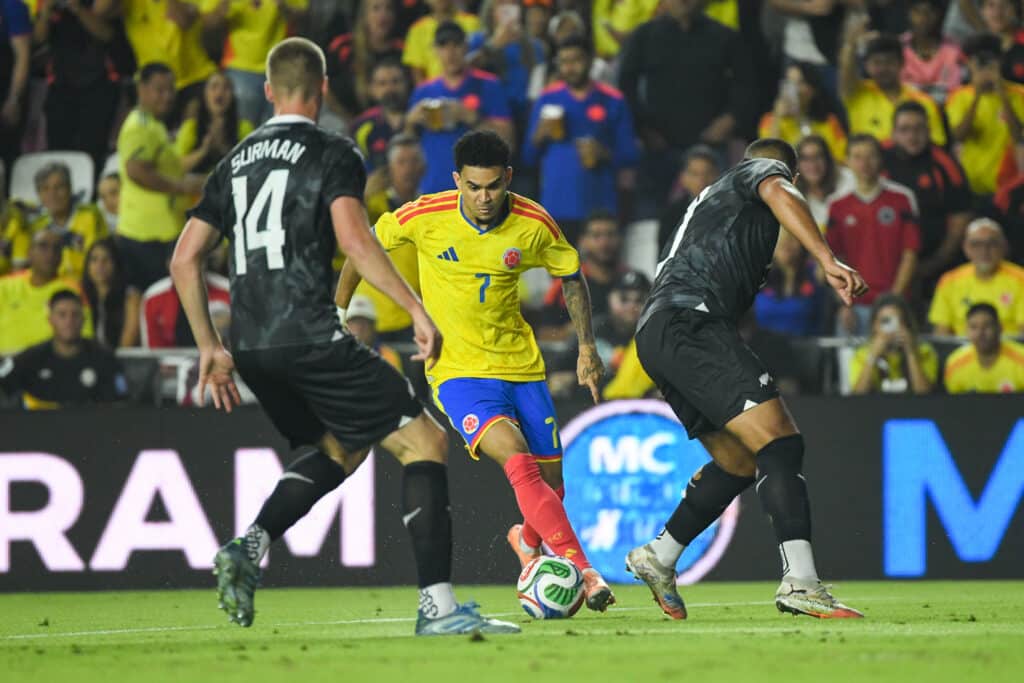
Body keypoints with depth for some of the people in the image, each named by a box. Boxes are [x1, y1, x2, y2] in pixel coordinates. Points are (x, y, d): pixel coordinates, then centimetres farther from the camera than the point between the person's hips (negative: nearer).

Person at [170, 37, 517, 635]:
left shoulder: (236, 163, 18)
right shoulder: (334, 154, -1)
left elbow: (185, 260, 17)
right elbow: (354, 238, -18)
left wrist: (210, 348, 23)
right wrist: (416, 308, -17)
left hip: (251, 347, 7)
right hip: (310, 335, -7)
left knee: (339, 448, 27)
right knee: (424, 441, -1)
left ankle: (250, 547, 7)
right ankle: (437, 604, -12)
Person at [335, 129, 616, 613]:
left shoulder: (533, 224, -9)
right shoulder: (423, 218, -14)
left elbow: (572, 277, 9)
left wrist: (587, 347, 4)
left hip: (520, 364, 3)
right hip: (457, 369, -3)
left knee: (551, 483, 4)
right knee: (517, 459, -26)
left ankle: (528, 542, 40)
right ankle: (582, 571, -29)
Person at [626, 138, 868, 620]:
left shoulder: (713, 195, 37)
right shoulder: (766, 169, 12)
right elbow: (779, 194, -13)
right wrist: (828, 262, -27)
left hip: (655, 335, 9)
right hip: (691, 322, -9)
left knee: (740, 461, 18)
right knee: (781, 443, -18)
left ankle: (658, 558, 25)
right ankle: (799, 581, -31)